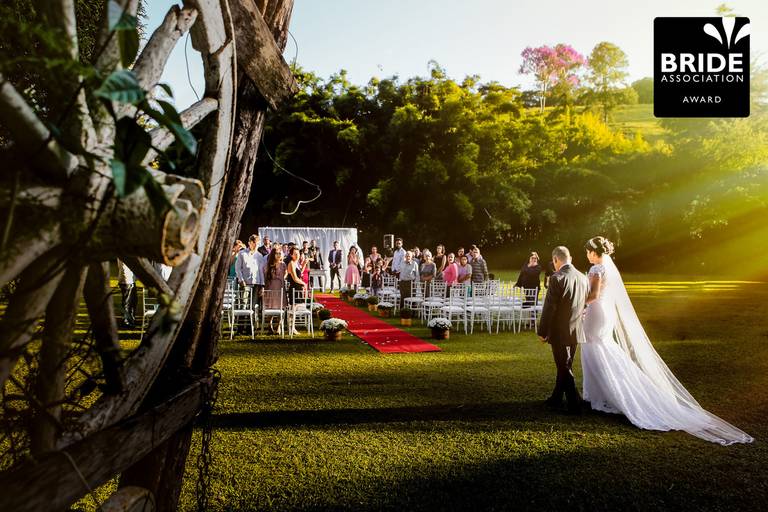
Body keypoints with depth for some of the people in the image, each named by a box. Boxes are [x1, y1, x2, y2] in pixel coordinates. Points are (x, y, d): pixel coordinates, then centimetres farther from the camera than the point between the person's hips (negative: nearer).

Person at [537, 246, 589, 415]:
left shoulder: (557, 278, -18)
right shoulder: (583, 278, 3)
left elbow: (549, 307, -17)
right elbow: (585, 304, 11)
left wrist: (542, 331, -9)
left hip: (559, 331, -7)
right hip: (576, 330, 7)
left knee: (565, 368, 4)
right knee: (564, 366, 18)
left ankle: (575, 405, 7)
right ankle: (556, 399, 31)